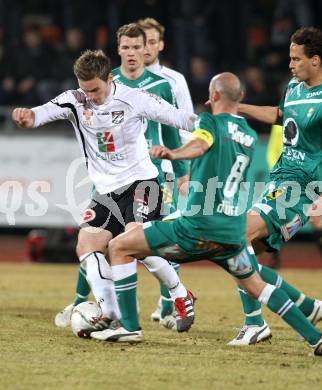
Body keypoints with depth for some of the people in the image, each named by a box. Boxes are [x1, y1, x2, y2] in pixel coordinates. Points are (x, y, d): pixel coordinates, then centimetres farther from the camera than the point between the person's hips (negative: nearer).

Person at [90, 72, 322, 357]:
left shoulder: (210, 122, -3)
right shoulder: (250, 136, 15)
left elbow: (199, 145, -27)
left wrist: (172, 153, -45)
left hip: (198, 227, -6)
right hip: (233, 233, 6)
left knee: (119, 247, 4)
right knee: (256, 286, 25)